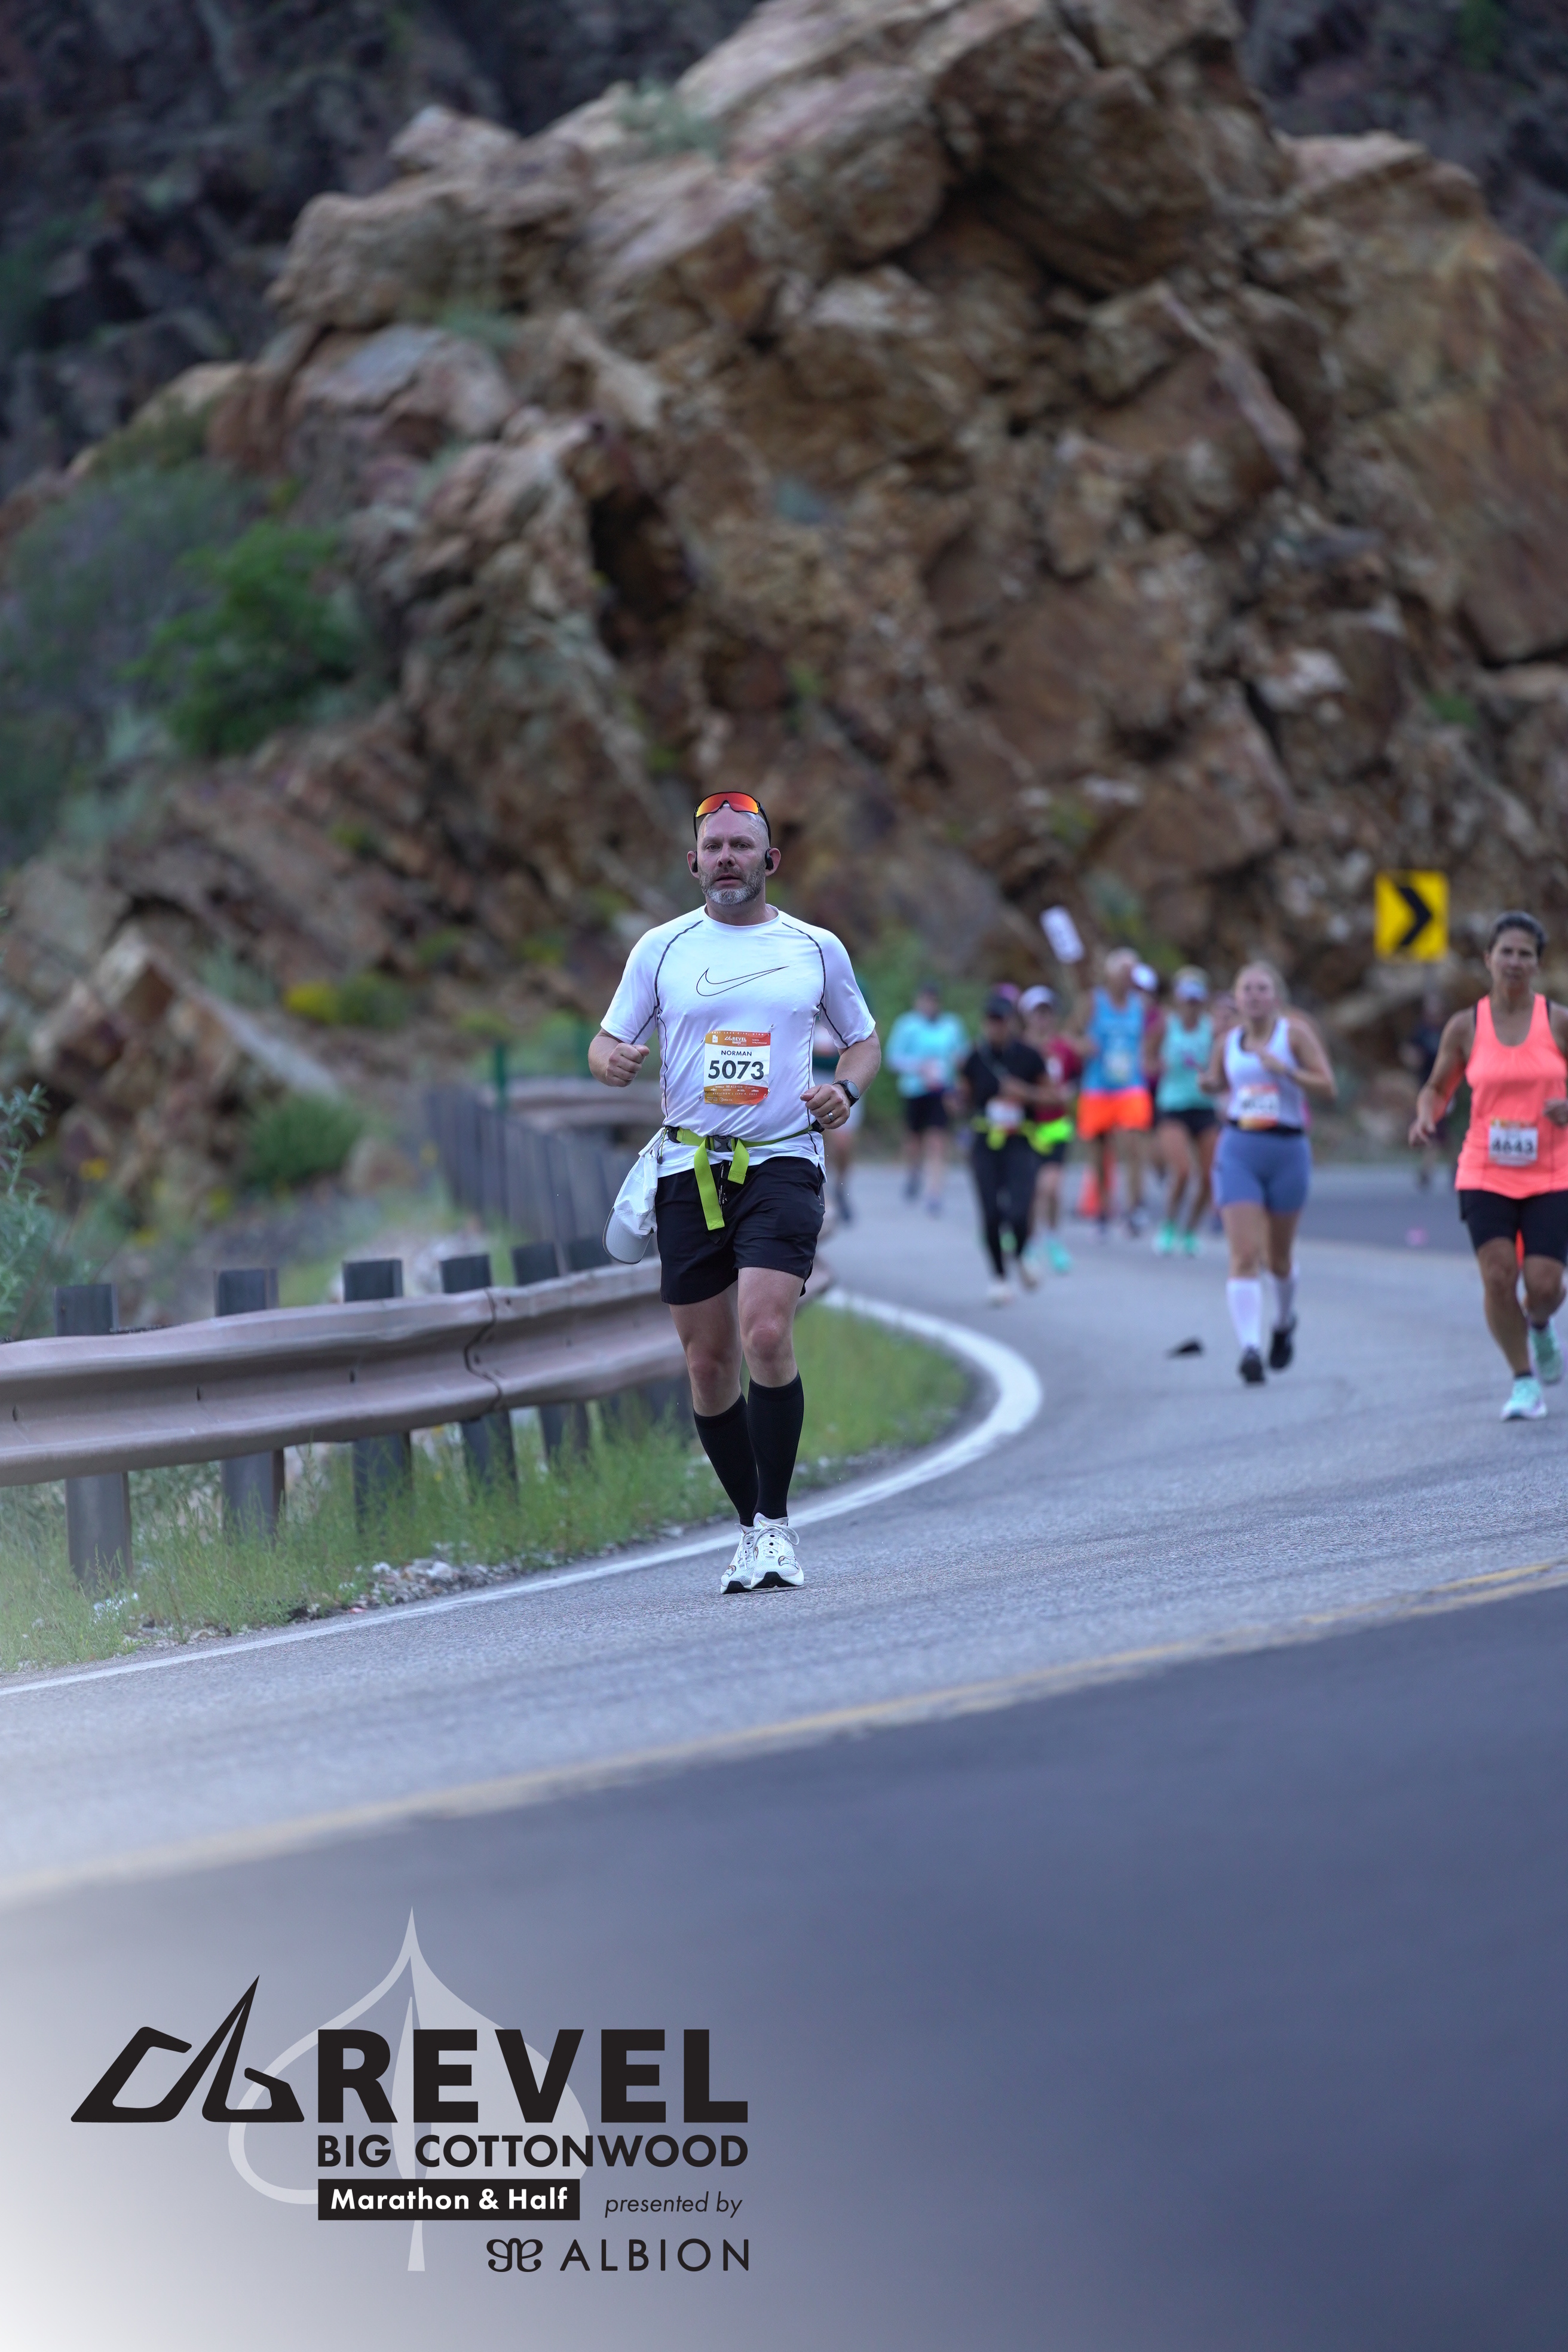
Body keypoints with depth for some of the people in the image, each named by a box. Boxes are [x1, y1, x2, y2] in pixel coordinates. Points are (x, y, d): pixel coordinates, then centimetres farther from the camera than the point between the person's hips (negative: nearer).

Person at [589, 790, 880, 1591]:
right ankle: (751, 1524, 18)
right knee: (708, 1361, 3)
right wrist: (613, 1061, -14)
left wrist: (845, 1090, -2)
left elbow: (864, 1039, 19)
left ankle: (775, 1524, -11)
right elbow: (604, 1045, 10)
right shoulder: (661, 948, 7)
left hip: (783, 1163, -2)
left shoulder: (816, 948, 7)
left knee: (766, 1336, -20)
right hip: (690, 1168, 2)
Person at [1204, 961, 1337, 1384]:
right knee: (1245, 1255, -14)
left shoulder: (1294, 1032, -3)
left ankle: (1284, 1322, 43)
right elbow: (1217, 1081, 23)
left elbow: (1328, 1087, -9)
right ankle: (1250, 1347, -20)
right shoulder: (1228, 1041, 6)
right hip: (1237, 1150, 1)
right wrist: (1208, 1084, -1)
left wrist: (1284, 1069, -22)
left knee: (1279, 1255, 14)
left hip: (1287, 1150, -1)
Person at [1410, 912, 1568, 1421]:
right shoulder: (1466, 1027, 1)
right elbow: (1438, 1088, 12)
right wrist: (1426, 1116, -10)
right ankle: (1524, 1381, 5)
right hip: (1486, 1175, 0)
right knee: (1499, 1277, -14)